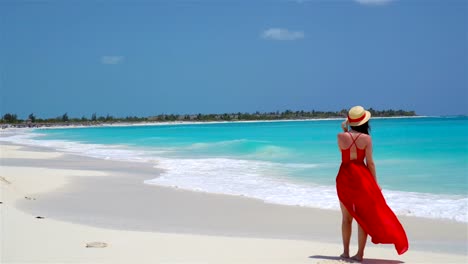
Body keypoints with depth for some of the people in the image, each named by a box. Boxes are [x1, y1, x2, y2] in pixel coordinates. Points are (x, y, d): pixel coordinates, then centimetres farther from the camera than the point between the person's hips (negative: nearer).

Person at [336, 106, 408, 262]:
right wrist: (375, 183, 1)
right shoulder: (366, 138, -8)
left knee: (347, 217, 13)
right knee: (364, 216, 6)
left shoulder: (341, 136, -7)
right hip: (362, 177, -1)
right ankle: (360, 253, 5)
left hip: (345, 177, 1)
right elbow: (370, 162, -6)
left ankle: (346, 252, 18)